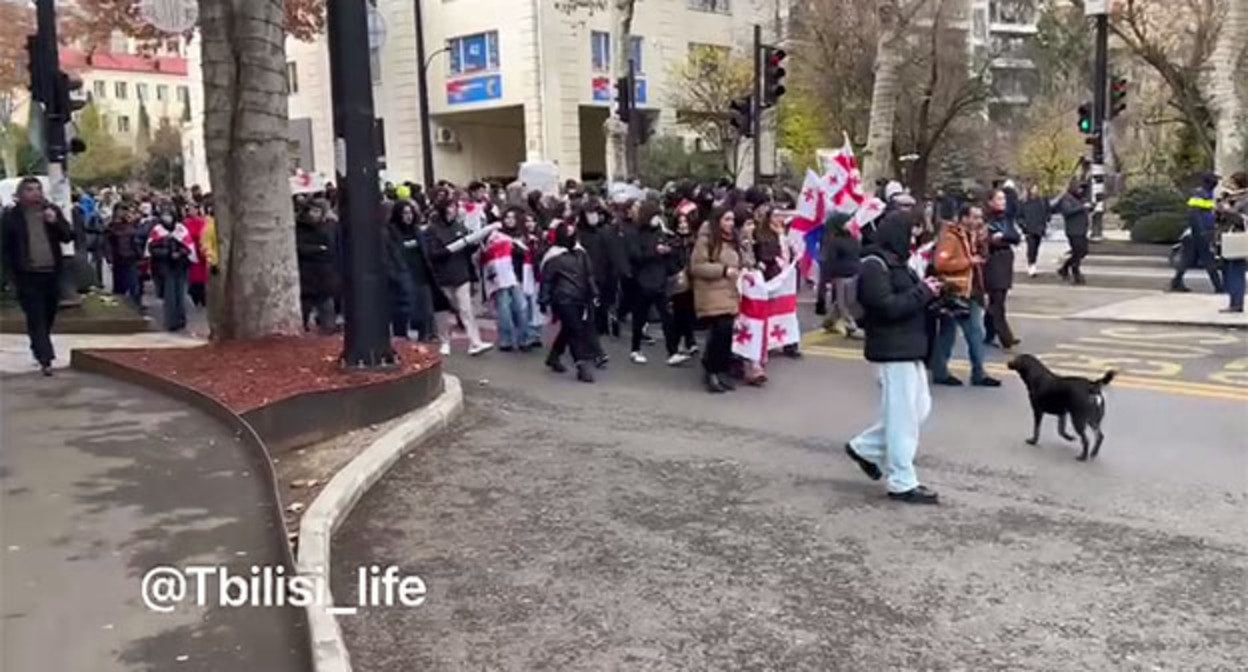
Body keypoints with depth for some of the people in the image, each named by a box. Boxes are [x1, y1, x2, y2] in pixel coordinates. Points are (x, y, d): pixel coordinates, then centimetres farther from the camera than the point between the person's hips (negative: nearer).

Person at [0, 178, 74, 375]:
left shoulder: (52, 211, 6)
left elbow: (68, 237, 2)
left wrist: (55, 222, -15)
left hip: (52, 273, 3)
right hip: (28, 275, -3)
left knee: (48, 316, 13)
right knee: (36, 317, -7)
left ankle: (39, 348, 32)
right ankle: (45, 358, -10)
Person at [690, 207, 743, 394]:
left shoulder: (732, 240, 16)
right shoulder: (705, 239, -8)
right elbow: (696, 267, -14)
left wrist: (740, 272, 9)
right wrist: (723, 270, -18)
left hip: (729, 295, 8)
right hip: (712, 296, -7)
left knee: (726, 334, 4)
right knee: (719, 333, -12)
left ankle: (721, 371, 13)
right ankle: (711, 373, 0)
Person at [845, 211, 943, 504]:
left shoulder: (896, 263, 16)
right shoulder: (874, 266, -15)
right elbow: (888, 307, -24)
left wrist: (927, 293, 2)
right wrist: (923, 291, -16)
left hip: (908, 347, 10)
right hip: (893, 349, -10)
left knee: (919, 408, 16)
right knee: (903, 417, -4)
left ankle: (865, 448, 26)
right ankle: (902, 484, 6)